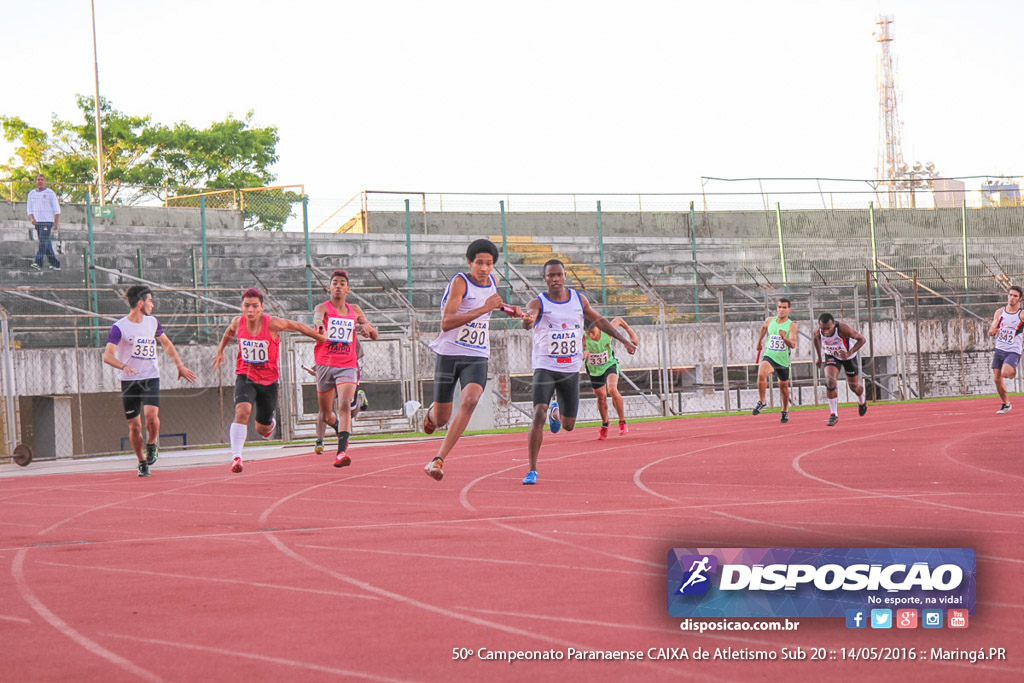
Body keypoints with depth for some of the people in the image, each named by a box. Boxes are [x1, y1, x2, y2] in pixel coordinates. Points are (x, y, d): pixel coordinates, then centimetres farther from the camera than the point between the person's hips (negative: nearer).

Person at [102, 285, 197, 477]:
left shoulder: (152, 322, 7)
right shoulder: (119, 327, -9)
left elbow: (166, 343, 24)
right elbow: (107, 356, -18)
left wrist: (180, 365, 22)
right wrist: (124, 366, -36)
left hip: (151, 377, 2)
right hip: (129, 381, -2)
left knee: (151, 415, -21)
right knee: (134, 425, 1)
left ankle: (151, 445, 8)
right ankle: (142, 462, 20)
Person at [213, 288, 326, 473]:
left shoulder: (272, 324, -19)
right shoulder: (238, 323, -9)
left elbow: (298, 327, -3)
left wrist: (323, 339, 6)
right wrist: (220, 350, 26)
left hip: (268, 380, -1)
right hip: (245, 376, 1)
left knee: (262, 429, 12)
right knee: (242, 411, -29)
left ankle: (270, 423, 52)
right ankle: (236, 457, -31)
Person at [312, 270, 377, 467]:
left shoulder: (355, 310, 12)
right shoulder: (323, 307, 1)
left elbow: (374, 335, 19)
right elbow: (318, 315, -25)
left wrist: (367, 327, -6)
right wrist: (319, 324, -50)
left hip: (347, 366, 1)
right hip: (325, 365, -1)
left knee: (345, 405, -22)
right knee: (326, 415, 9)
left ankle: (342, 452, -31)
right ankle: (338, 426, 45)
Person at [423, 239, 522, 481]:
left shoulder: (492, 282, 7)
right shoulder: (460, 282, -13)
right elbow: (446, 323, -25)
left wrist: (509, 309, 16)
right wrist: (483, 309, -28)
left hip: (477, 357, 3)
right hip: (448, 354, -3)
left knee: (470, 400, -26)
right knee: (441, 419, 4)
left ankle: (438, 460, -24)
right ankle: (431, 413, 46)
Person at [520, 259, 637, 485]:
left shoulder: (579, 299, 5)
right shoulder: (538, 303, -8)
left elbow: (599, 320, 19)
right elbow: (528, 319, -30)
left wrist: (624, 340, 18)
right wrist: (527, 320, -55)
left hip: (571, 371, 4)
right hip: (545, 368, -4)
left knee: (568, 426, 12)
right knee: (538, 415, -22)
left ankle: (556, 411, 51)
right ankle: (532, 470, -14)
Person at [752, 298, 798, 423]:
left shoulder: (791, 325, -9)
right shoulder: (769, 321, 1)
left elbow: (793, 345, -20)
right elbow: (763, 329, 25)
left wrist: (784, 338, -39)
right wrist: (759, 342, 35)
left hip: (783, 360, 0)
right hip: (769, 356, 0)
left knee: (783, 386, 14)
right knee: (761, 374, -30)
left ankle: (785, 411, 36)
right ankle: (762, 402, -16)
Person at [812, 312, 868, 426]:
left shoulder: (843, 329, -37)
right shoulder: (817, 332, -26)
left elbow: (862, 339, -26)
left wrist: (849, 353, -36)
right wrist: (818, 357, 7)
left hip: (848, 357, -2)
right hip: (831, 356, 2)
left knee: (853, 386, 13)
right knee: (830, 381, -22)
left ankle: (862, 402, 49)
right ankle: (833, 414, -11)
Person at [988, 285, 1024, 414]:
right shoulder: (999, 312, 6)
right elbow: (991, 332, 7)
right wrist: (992, 331, -16)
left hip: (1013, 351, -4)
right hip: (999, 349, 4)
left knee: (1005, 373, -28)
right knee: (997, 379, 4)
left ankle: (1012, 371, 9)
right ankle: (1006, 404, 23)